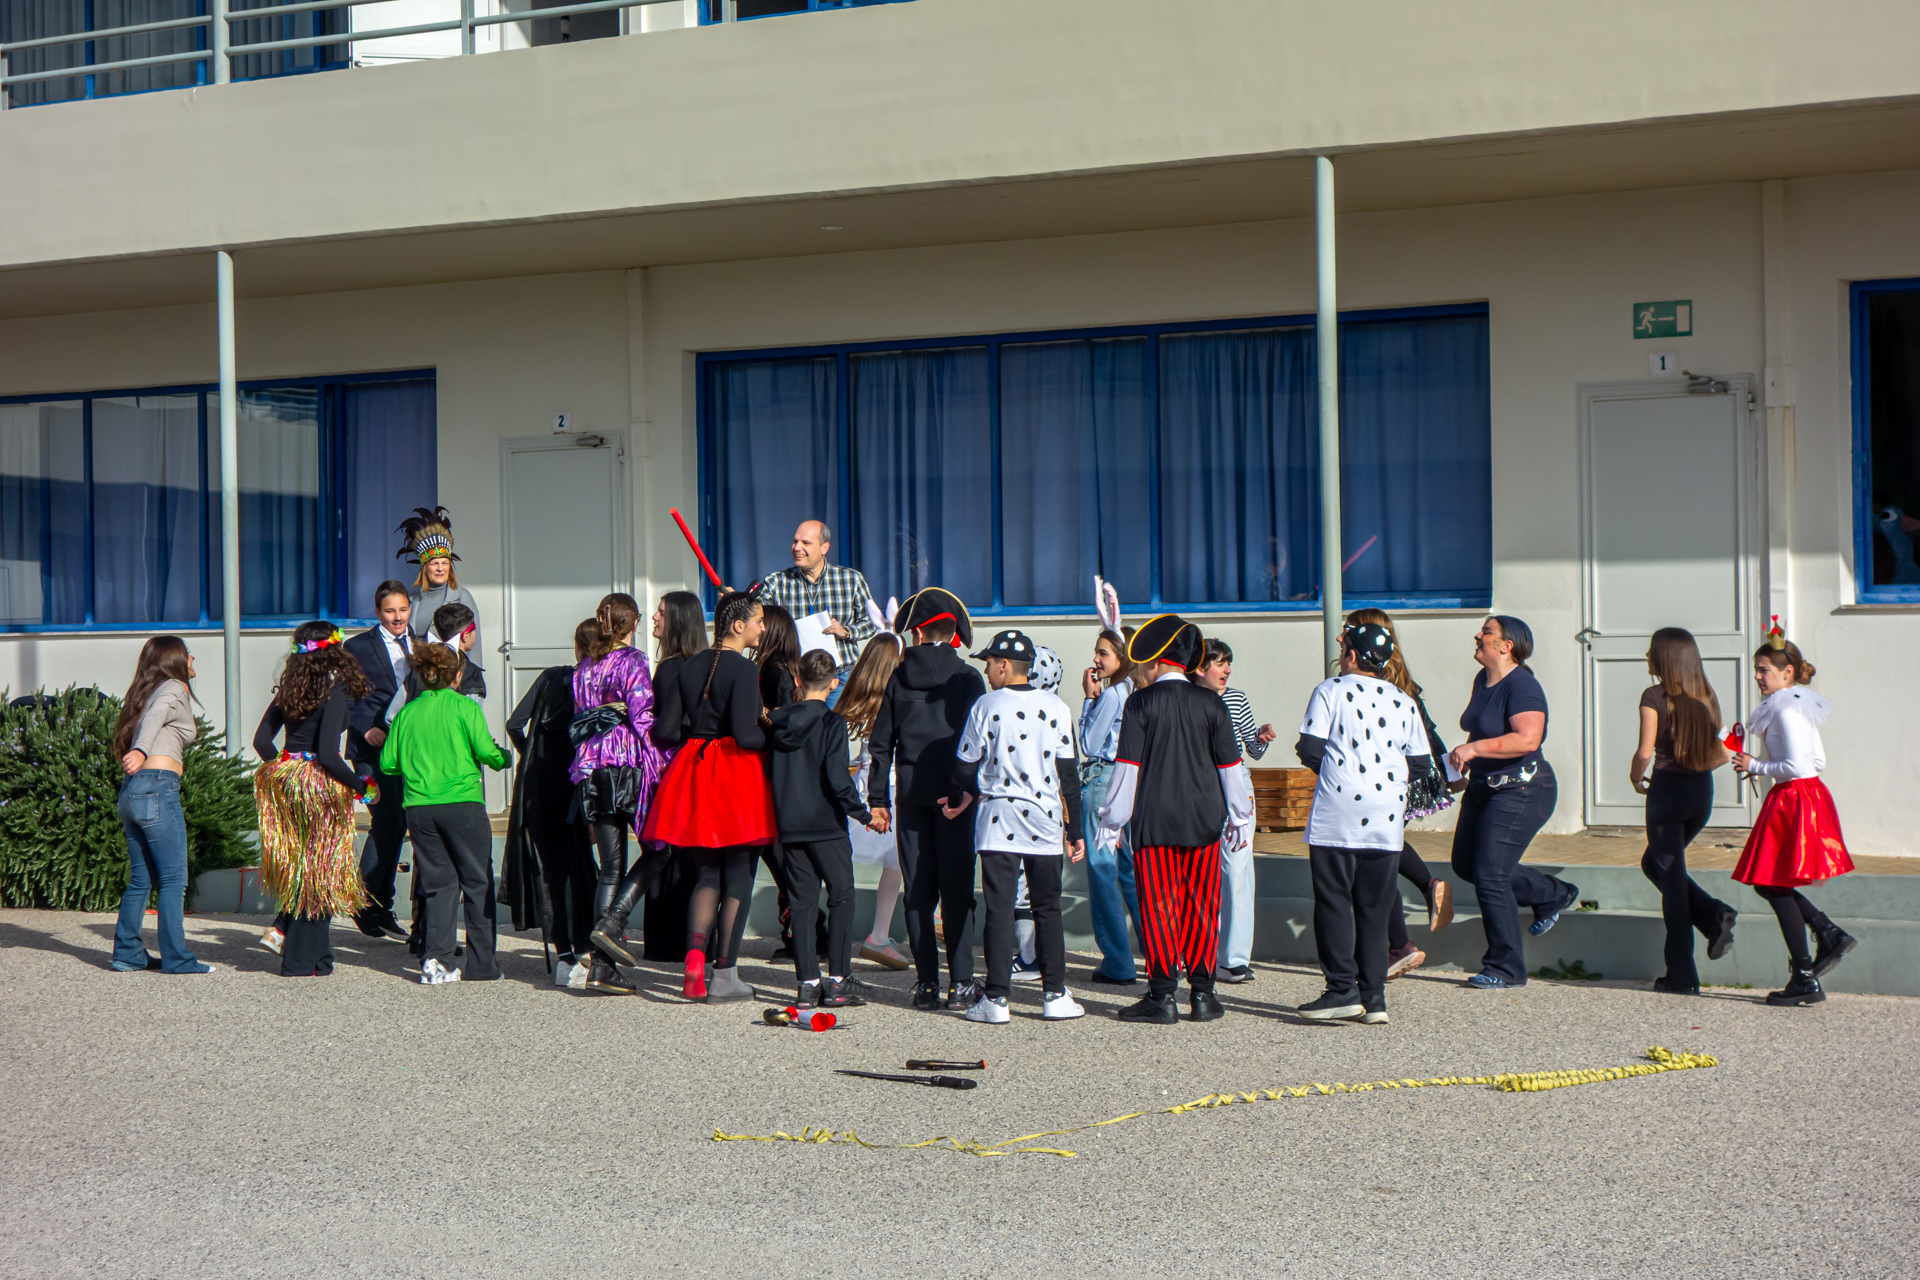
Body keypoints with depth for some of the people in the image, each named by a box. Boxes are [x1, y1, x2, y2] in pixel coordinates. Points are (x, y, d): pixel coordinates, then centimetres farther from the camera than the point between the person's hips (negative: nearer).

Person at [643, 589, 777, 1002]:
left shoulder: (690, 666, 8)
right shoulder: (744, 669, -12)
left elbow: (665, 729, 5)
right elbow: (745, 734, -21)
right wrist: (773, 739, -2)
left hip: (693, 771, 6)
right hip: (737, 776, -6)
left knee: (707, 873, 14)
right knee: (738, 876, 3)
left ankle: (695, 953, -8)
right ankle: (725, 976, 4)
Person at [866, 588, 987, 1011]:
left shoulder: (898, 679, 7)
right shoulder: (967, 679, -2)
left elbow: (881, 742, 8)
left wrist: (878, 798, 12)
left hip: (912, 796, 2)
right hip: (954, 796, -2)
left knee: (918, 892, 7)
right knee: (956, 890, 0)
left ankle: (926, 984, 7)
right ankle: (960, 983, -2)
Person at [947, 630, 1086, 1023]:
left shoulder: (985, 707, -5)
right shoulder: (1056, 708, 2)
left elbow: (965, 766, 2)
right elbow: (1069, 774, 3)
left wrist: (959, 799, 23)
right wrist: (1076, 830, 8)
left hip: (999, 818, -2)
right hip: (1045, 821, 2)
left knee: (999, 907, 1)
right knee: (1048, 907, 9)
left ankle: (996, 998, 0)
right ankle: (1055, 995, 10)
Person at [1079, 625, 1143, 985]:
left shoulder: (1111, 694, -14)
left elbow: (1088, 744, -8)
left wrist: (1089, 698, -5)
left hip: (1102, 780, -8)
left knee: (1102, 871, -1)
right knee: (1132, 871, 14)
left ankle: (1118, 965, 1)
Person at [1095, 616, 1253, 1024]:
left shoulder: (1141, 702, -5)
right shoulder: (1210, 703, 4)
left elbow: (1127, 766, -6)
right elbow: (1230, 765, 8)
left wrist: (1112, 821, 2)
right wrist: (1240, 818, 17)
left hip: (1154, 822, -3)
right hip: (1205, 821, 3)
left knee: (1159, 907, 2)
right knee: (1202, 906, 9)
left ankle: (1162, 995, 2)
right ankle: (1203, 994, 10)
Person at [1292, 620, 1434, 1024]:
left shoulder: (1330, 691, -1)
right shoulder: (1404, 702, 10)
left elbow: (1309, 749, -7)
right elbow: (1420, 764, 9)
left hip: (1338, 813, -4)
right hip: (1387, 820, 4)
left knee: (1333, 902, 2)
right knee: (1374, 908, 9)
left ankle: (1343, 989, -3)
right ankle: (1374, 997, 8)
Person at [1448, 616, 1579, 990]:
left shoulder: (1521, 686, -20)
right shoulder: (1483, 680, 9)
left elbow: (1527, 738, -33)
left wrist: (1474, 748, -31)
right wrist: (1466, 763, 13)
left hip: (1519, 792, -10)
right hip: (1484, 787, 10)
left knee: (1489, 875, -10)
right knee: (1465, 864, 16)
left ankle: (1506, 969, 2)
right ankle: (1554, 895, 32)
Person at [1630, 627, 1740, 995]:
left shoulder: (1655, 697, -10)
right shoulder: (1706, 697, 6)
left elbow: (1645, 751, -15)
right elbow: (1722, 755, 7)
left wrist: (1636, 777, 4)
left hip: (1667, 789, -6)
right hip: (1703, 790, 6)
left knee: (1671, 878, 3)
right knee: (1654, 862, 25)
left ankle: (1682, 976, 6)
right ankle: (1714, 914, 5)